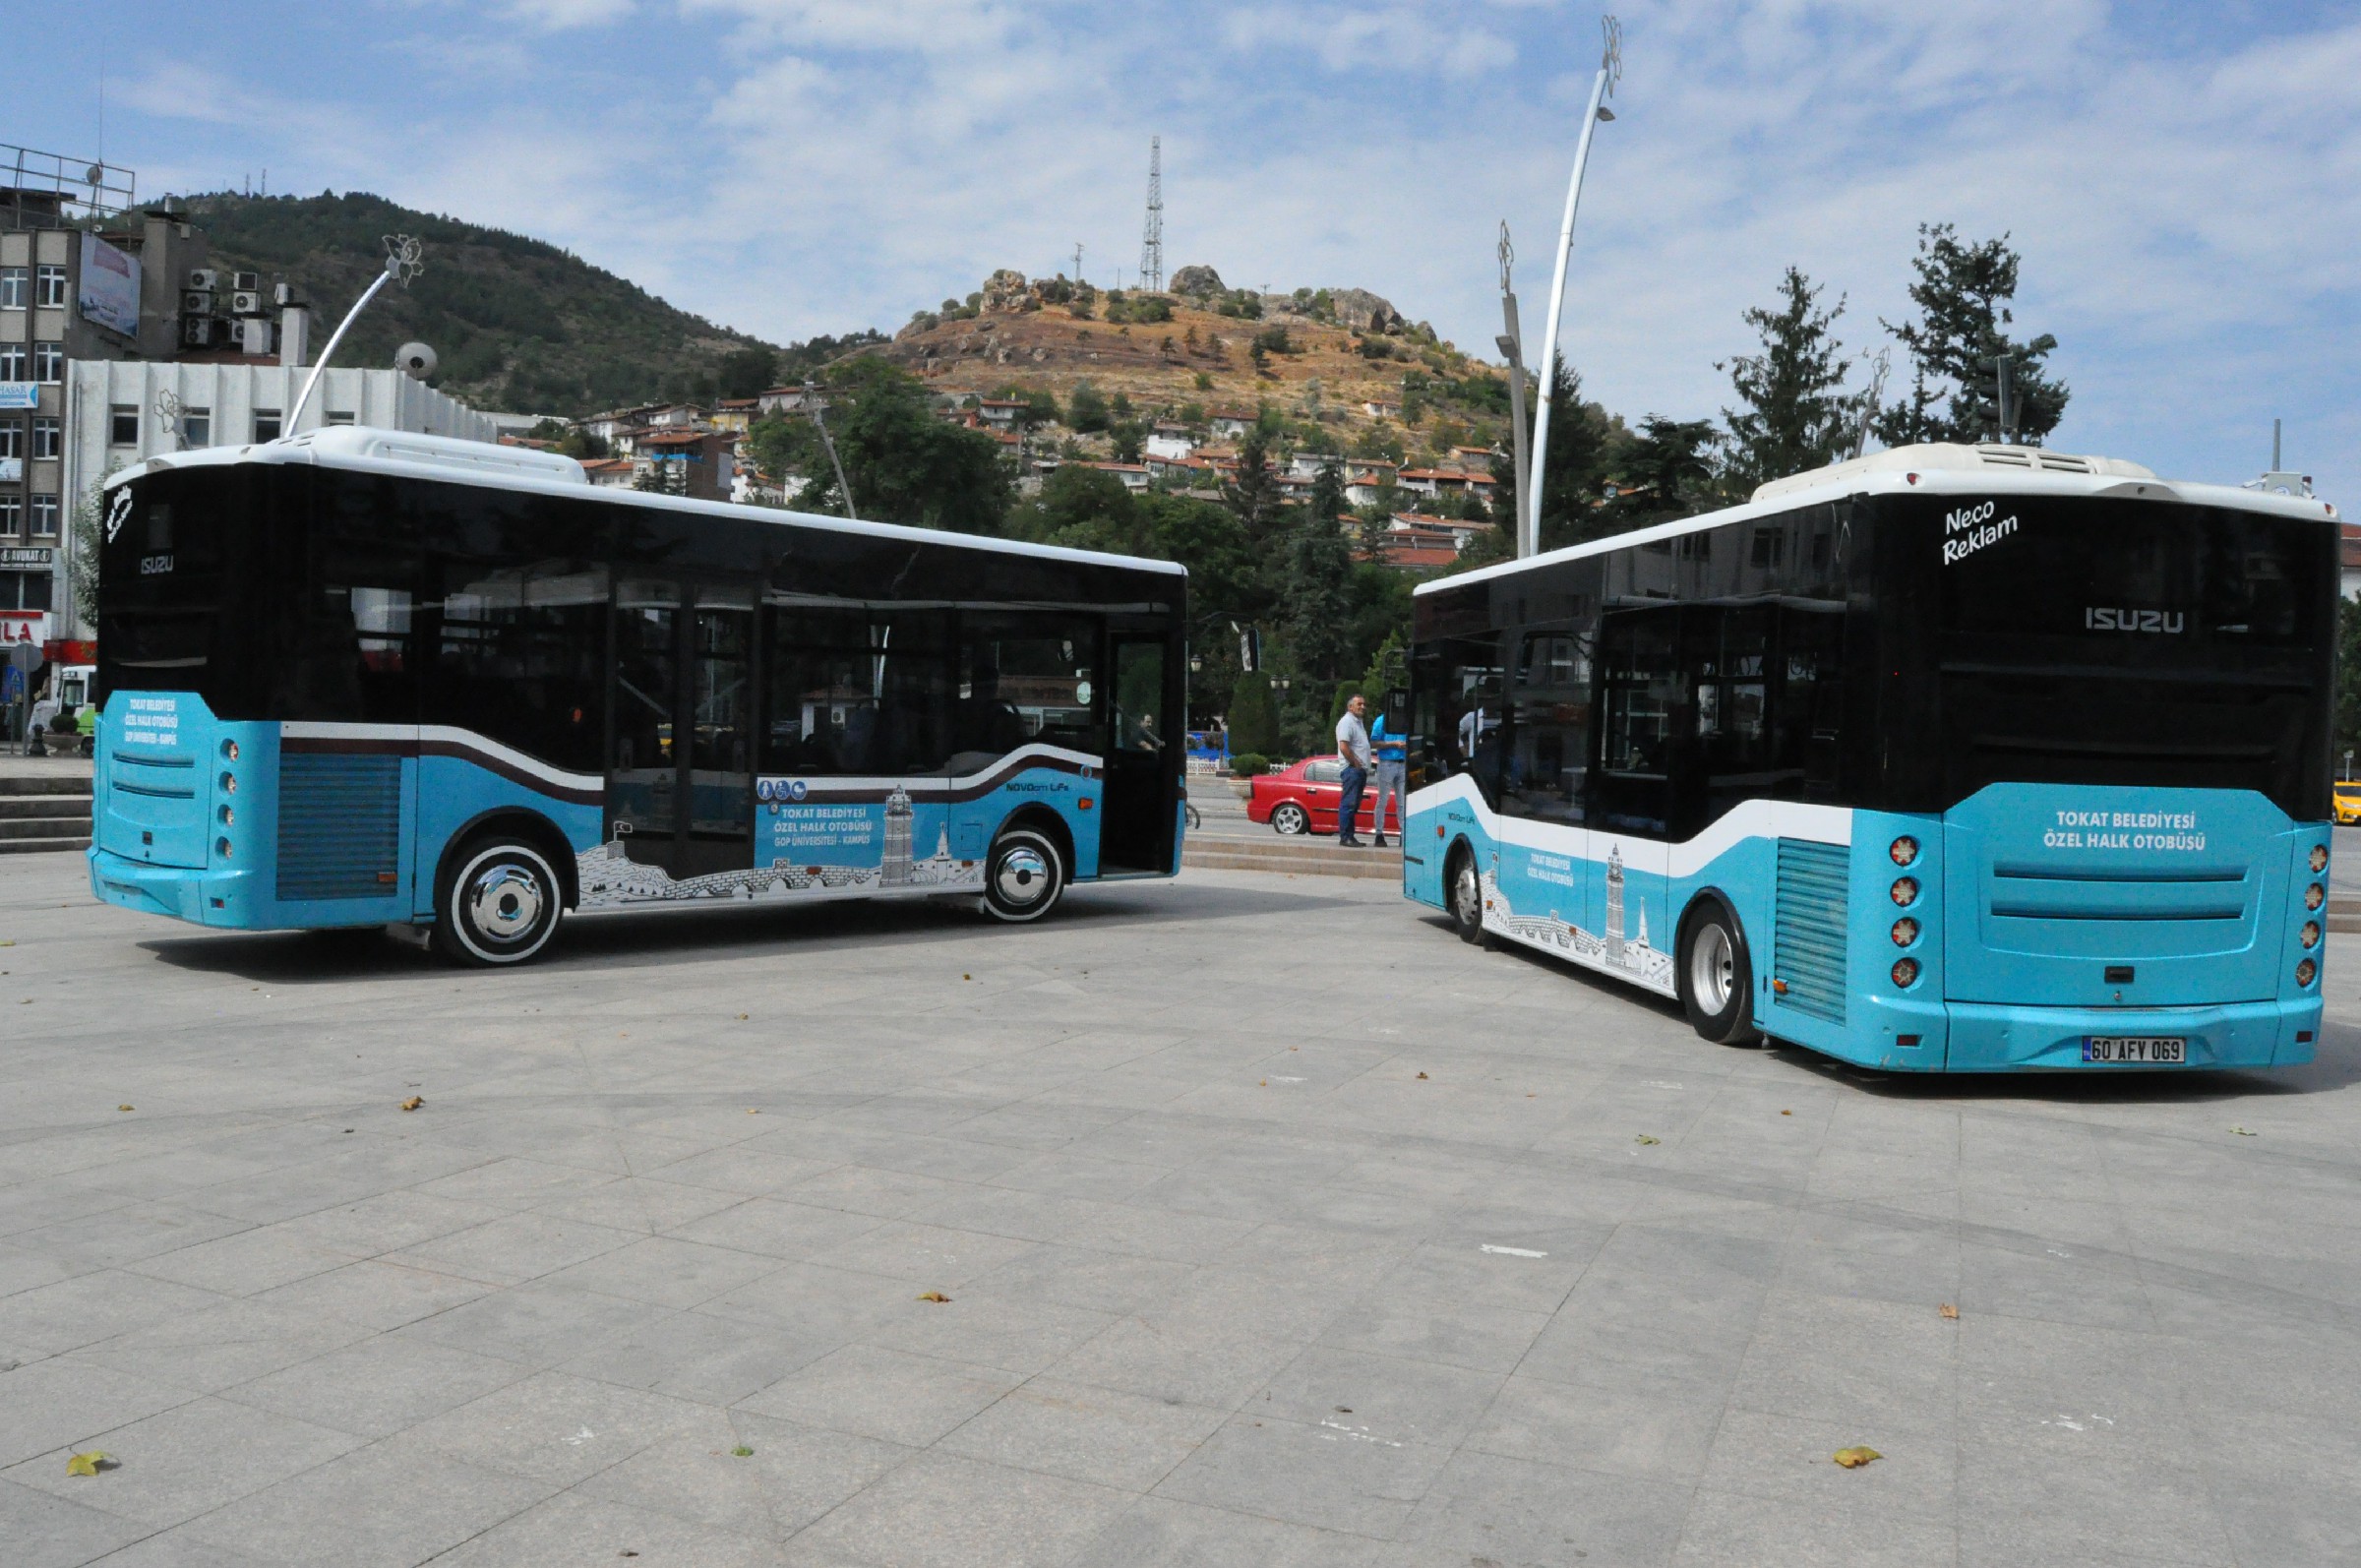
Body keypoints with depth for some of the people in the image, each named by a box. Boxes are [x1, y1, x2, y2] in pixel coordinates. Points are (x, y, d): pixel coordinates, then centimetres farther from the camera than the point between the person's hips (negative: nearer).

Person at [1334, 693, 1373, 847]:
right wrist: (1356, 763, -14)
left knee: (1354, 805, 11)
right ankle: (1344, 837, -11)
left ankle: (1350, 836, 14)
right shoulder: (1347, 722, -10)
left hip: (1360, 770, 10)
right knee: (1348, 804, -11)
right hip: (1352, 769, -10)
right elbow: (1344, 747, -20)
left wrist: (1364, 768, 17)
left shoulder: (1359, 722, 21)